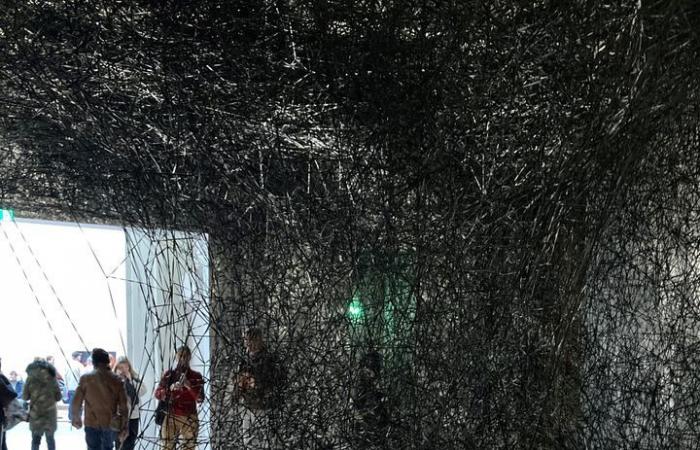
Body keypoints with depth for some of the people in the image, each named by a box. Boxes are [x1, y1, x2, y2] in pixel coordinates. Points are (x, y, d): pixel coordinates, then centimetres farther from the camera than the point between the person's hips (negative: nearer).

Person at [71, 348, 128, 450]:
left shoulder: (86, 378, -4)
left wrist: (76, 418, 15)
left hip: (91, 423, -1)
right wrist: (124, 427, 2)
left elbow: (77, 401, -2)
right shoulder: (116, 380, -2)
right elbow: (123, 405, -4)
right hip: (110, 423, 1)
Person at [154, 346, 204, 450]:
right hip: (170, 417, 1)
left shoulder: (196, 376, 6)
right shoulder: (168, 375, 10)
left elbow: (200, 398, -5)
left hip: (189, 419, -1)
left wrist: (189, 385, -20)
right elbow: (157, 394, 1)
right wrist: (170, 389, -17)